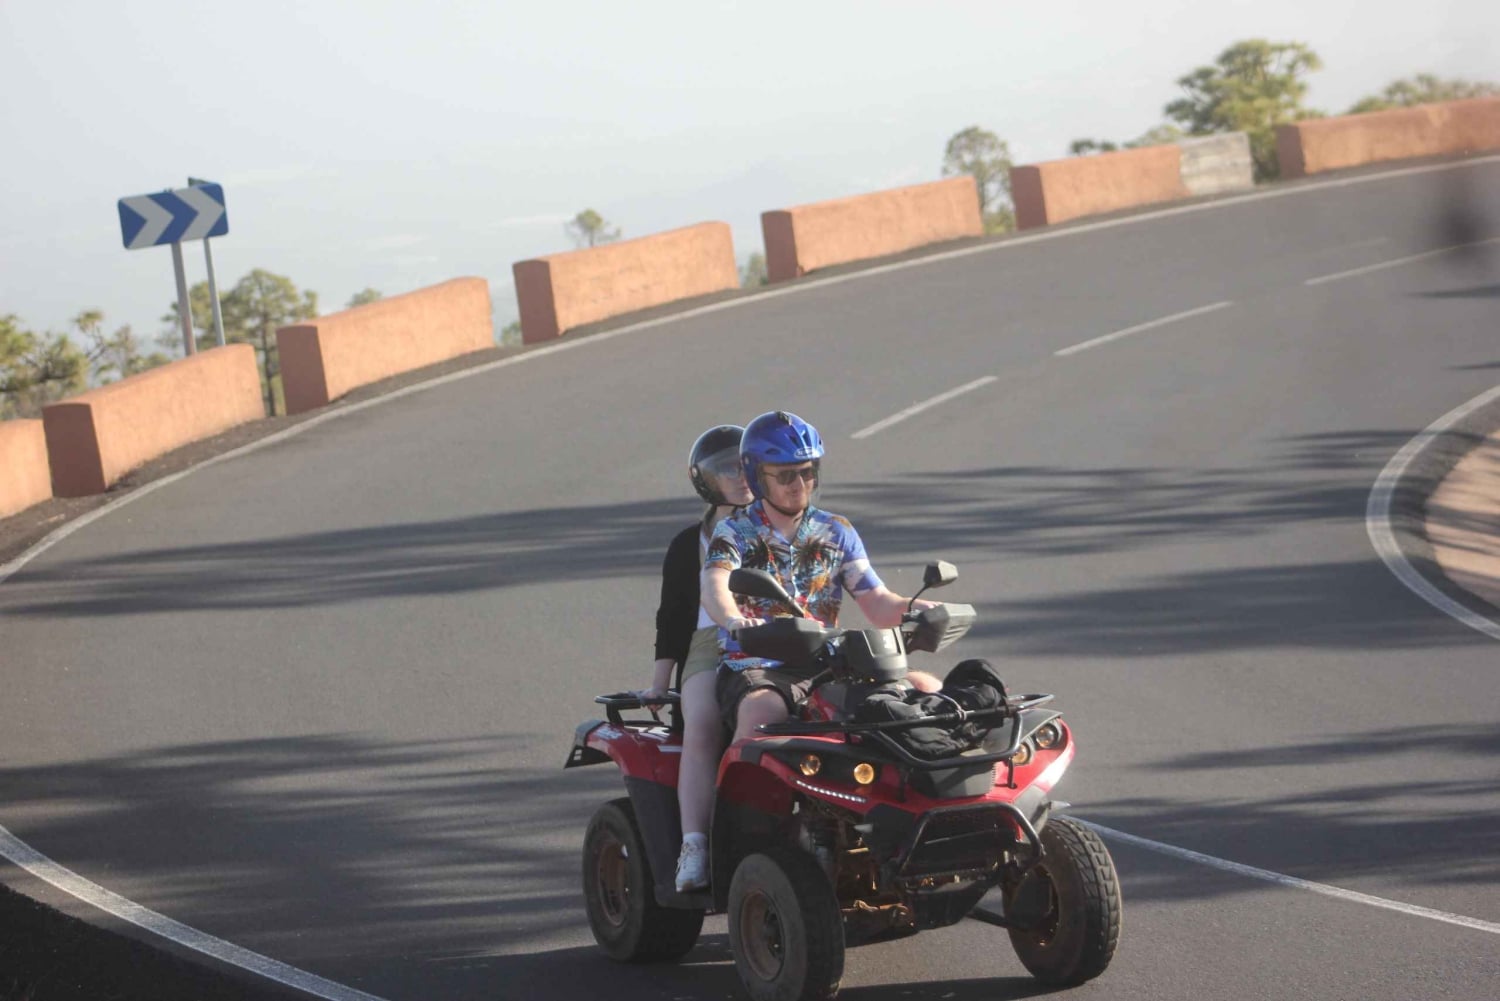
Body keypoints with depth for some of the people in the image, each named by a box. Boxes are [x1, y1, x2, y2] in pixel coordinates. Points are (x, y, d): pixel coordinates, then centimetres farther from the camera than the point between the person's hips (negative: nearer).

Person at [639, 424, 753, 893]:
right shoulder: (688, 546, 19)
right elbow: (672, 617, 17)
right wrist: (659, 684, 9)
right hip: (710, 650, 0)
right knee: (702, 727, -33)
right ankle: (693, 849, -39)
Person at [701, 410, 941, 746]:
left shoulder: (837, 533, 15)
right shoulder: (735, 532, 4)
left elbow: (878, 605, 7)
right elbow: (714, 589, -17)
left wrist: (915, 608, -17)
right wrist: (734, 620, -41)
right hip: (756, 670, -4)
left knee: (926, 688, -14)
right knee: (762, 715, -39)